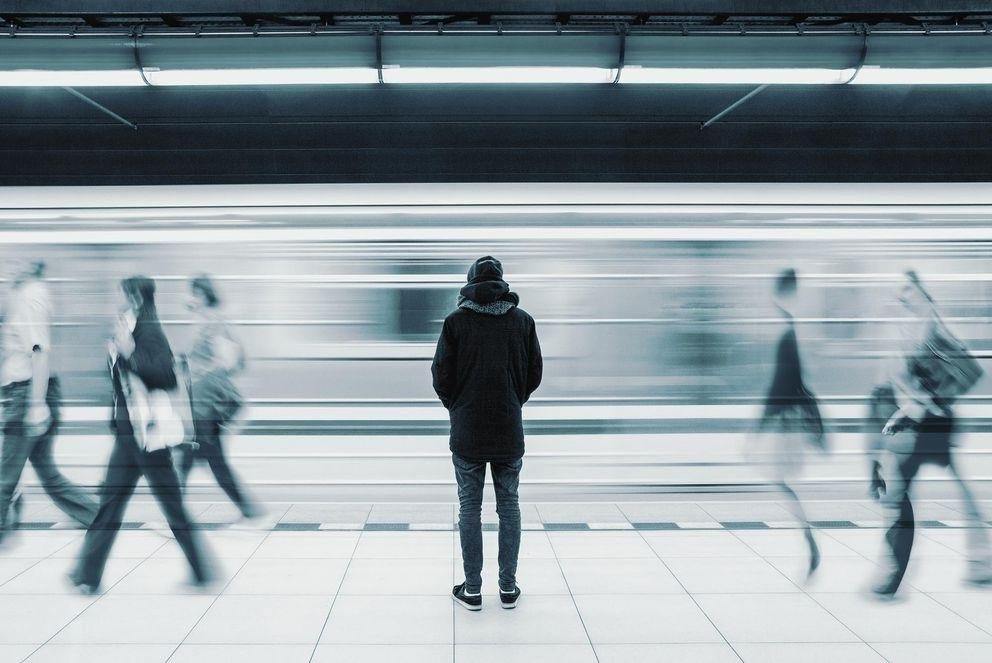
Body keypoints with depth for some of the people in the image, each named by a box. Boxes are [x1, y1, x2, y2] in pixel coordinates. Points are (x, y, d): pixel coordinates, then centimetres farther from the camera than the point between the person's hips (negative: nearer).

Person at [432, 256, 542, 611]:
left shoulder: (456, 320, -6)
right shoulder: (522, 320, 0)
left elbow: (441, 374, -4)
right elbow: (535, 372, 4)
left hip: (467, 430, -1)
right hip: (509, 429, 2)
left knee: (469, 508, 6)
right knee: (509, 505, 11)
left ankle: (472, 589, 10)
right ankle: (508, 588, 14)